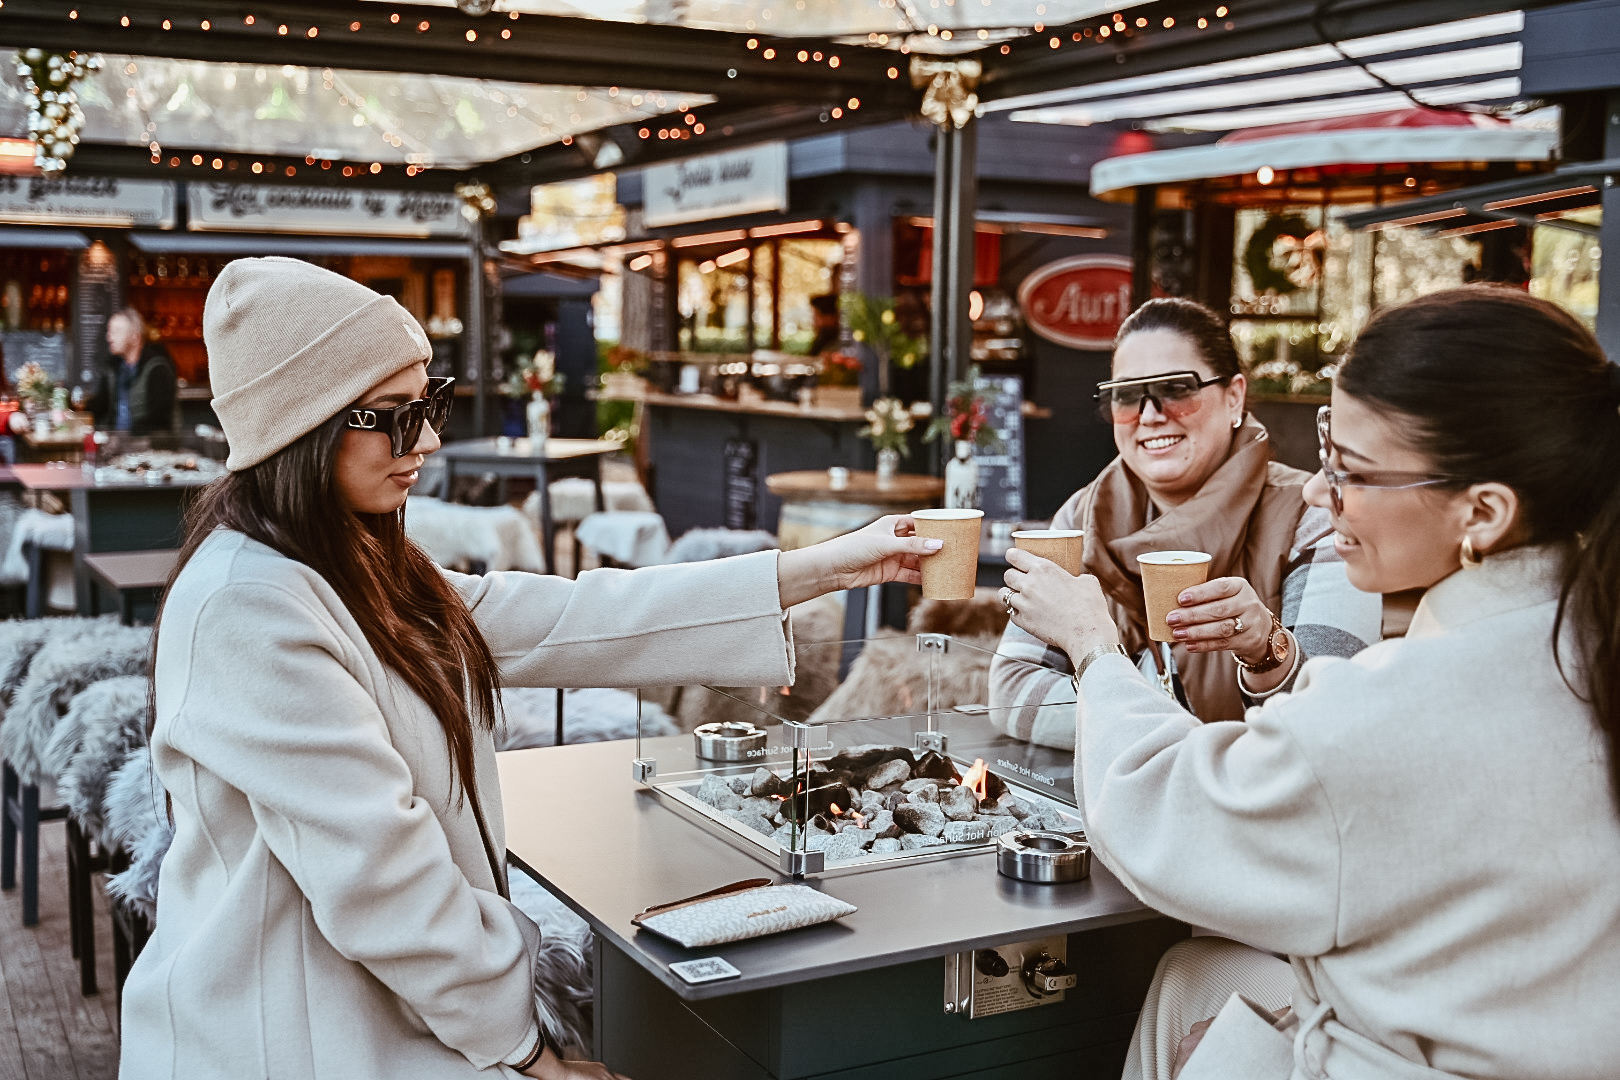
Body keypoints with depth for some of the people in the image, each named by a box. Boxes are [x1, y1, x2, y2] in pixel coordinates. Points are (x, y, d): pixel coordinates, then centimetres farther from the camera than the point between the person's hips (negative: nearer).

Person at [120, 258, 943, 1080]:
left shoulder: (357, 572, 8)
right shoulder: (249, 611, -22)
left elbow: (569, 622, 4)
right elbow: (379, 880, -23)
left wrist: (829, 567, 2)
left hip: (384, 1008, 8)